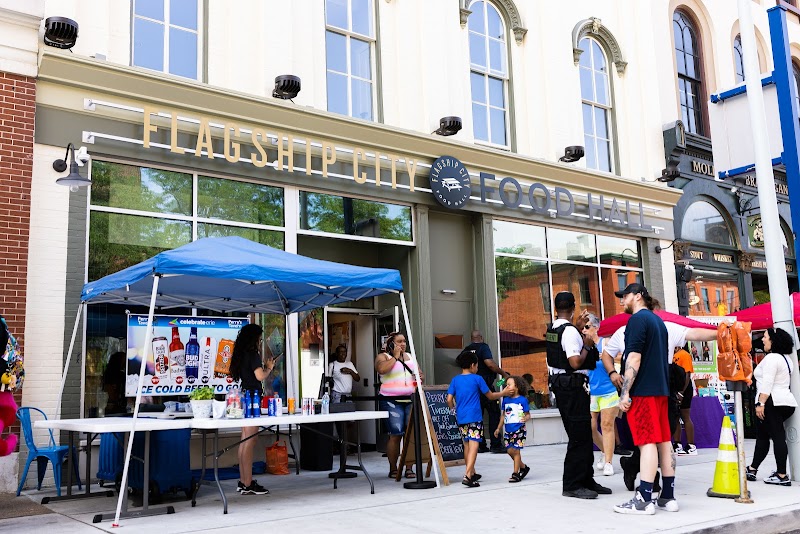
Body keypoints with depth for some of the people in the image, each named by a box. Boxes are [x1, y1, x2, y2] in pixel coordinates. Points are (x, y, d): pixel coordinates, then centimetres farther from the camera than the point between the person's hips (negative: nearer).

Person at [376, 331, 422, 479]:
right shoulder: (383, 357, 4)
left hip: (411, 400, 5)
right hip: (392, 401, -5)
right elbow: (382, 369, -18)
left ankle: (409, 468, 5)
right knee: (395, 435, -7)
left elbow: (421, 374, 25)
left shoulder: (410, 357, 21)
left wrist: (420, 377, 1)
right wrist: (395, 356, -8)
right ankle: (393, 469, 4)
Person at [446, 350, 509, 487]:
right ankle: (467, 476, -20)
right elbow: (491, 396, 4)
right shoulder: (477, 379, -3)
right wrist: (504, 393, 20)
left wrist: (454, 410, 21)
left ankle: (472, 473, 30)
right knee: (474, 445, -8)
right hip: (475, 417, -5)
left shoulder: (455, 380, 5)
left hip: (461, 418, 5)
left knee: (467, 445, 17)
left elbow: (449, 400, 1)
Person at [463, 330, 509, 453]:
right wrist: (503, 373, -10)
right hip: (485, 384, -6)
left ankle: (480, 445, 10)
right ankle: (496, 445, -3)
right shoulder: (483, 347, -6)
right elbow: (489, 363, -18)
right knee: (494, 413, 0)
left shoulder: (466, 350, 12)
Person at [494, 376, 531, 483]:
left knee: (516, 450, -4)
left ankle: (515, 473, 5)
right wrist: (499, 428, 17)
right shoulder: (505, 400, 9)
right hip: (508, 430, 6)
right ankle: (523, 467, 26)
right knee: (510, 450, 5)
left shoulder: (522, 400, -7)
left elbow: (527, 414, -3)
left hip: (519, 429, -6)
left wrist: (525, 418, -26)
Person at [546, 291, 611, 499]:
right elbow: (576, 362, -22)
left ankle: (586, 480, 22)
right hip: (573, 386, -10)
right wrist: (587, 345, -8)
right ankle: (572, 485, 0)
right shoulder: (570, 331, -16)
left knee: (582, 435, 16)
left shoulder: (552, 330, 11)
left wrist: (578, 329, 23)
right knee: (579, 437, -4)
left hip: (560, 385, 10)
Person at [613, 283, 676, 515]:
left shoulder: (638, 319, -9)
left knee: (647, 442, -10)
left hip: (643, 391, -9)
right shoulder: (658, 321, 18)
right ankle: (668, 496, 12)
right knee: (664, 441, 8)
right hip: (661, 389, 9)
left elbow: (634, 358, -17)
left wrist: (625, 392, -17)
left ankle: (644, 500, -10)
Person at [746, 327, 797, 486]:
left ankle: (782, 476, -5)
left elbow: (767, 383, -19)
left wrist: (760, 403, -21)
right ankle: (752, 469, 20)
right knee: (762, 435, 15)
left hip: (772, 402, -10)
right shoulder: (787, 358, 21)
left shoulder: (771, 358, -11)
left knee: (778, 437, -8)